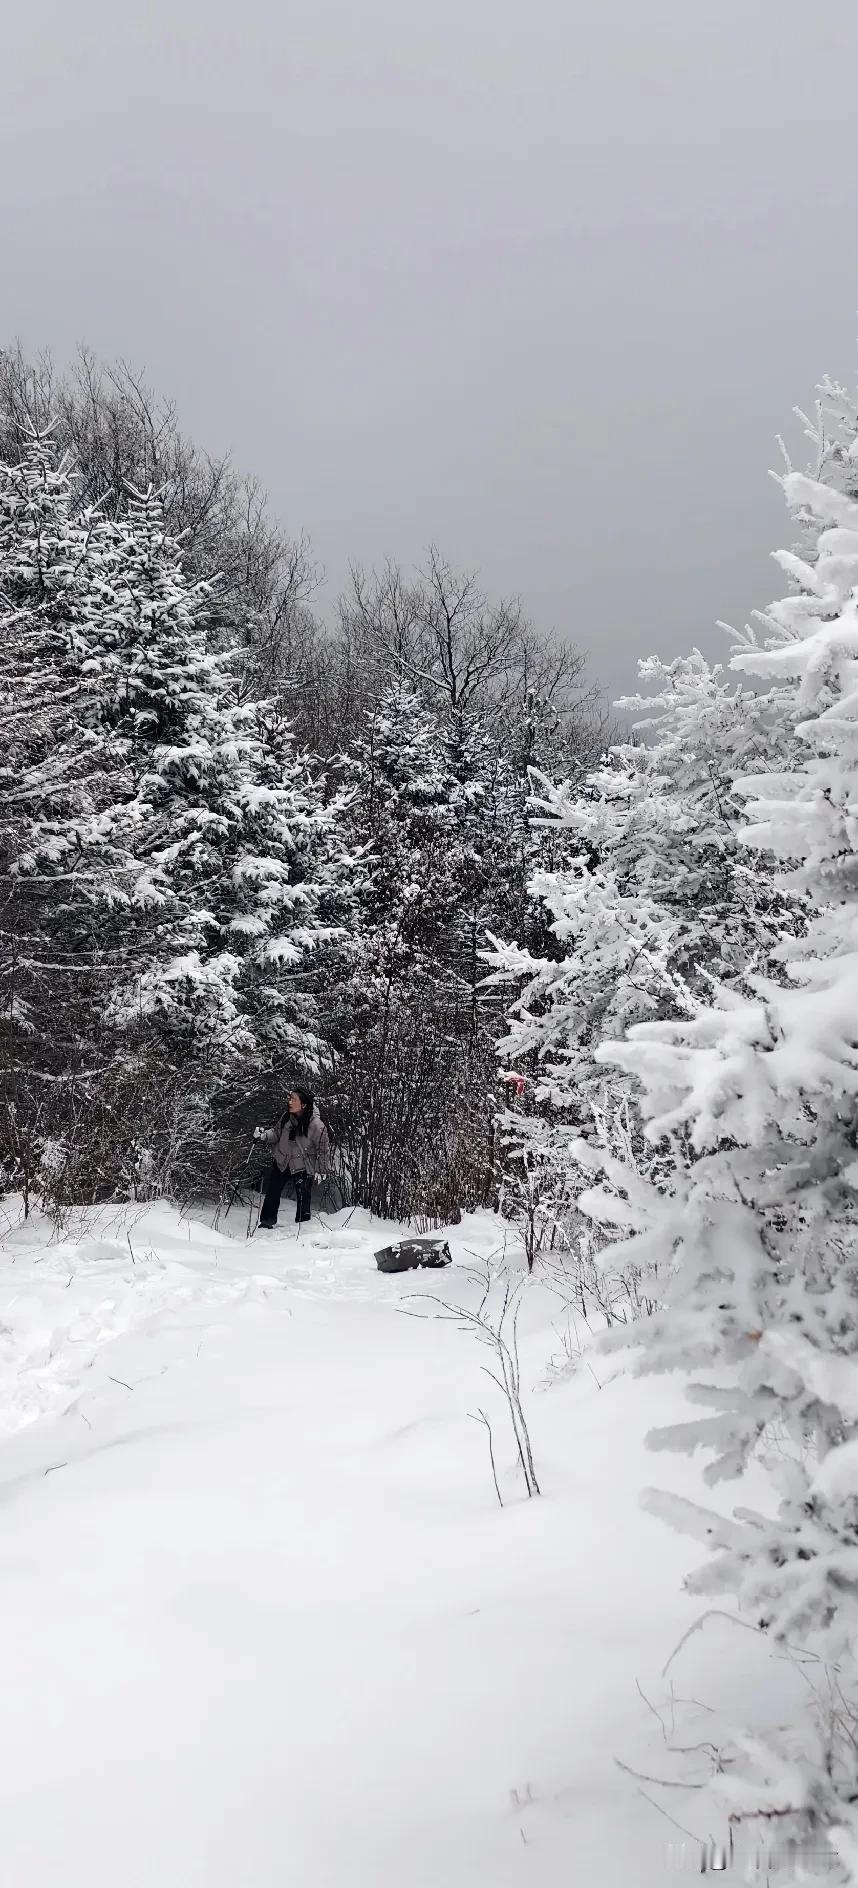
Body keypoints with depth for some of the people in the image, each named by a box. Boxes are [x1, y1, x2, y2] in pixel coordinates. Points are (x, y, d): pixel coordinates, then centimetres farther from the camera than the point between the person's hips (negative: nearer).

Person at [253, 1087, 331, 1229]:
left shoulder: (317, 1126, -24)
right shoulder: (286, 1117, -10)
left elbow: (323, 1148, -12)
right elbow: (278, 1133, 7)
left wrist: (321, 1169, -8)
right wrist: (264, 1135, -10)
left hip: (302, 1167, -5)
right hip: (281, 1161, 5)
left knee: (303, 1197, 0)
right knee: (271, 1192, 10)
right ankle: (267, 1222, 26)